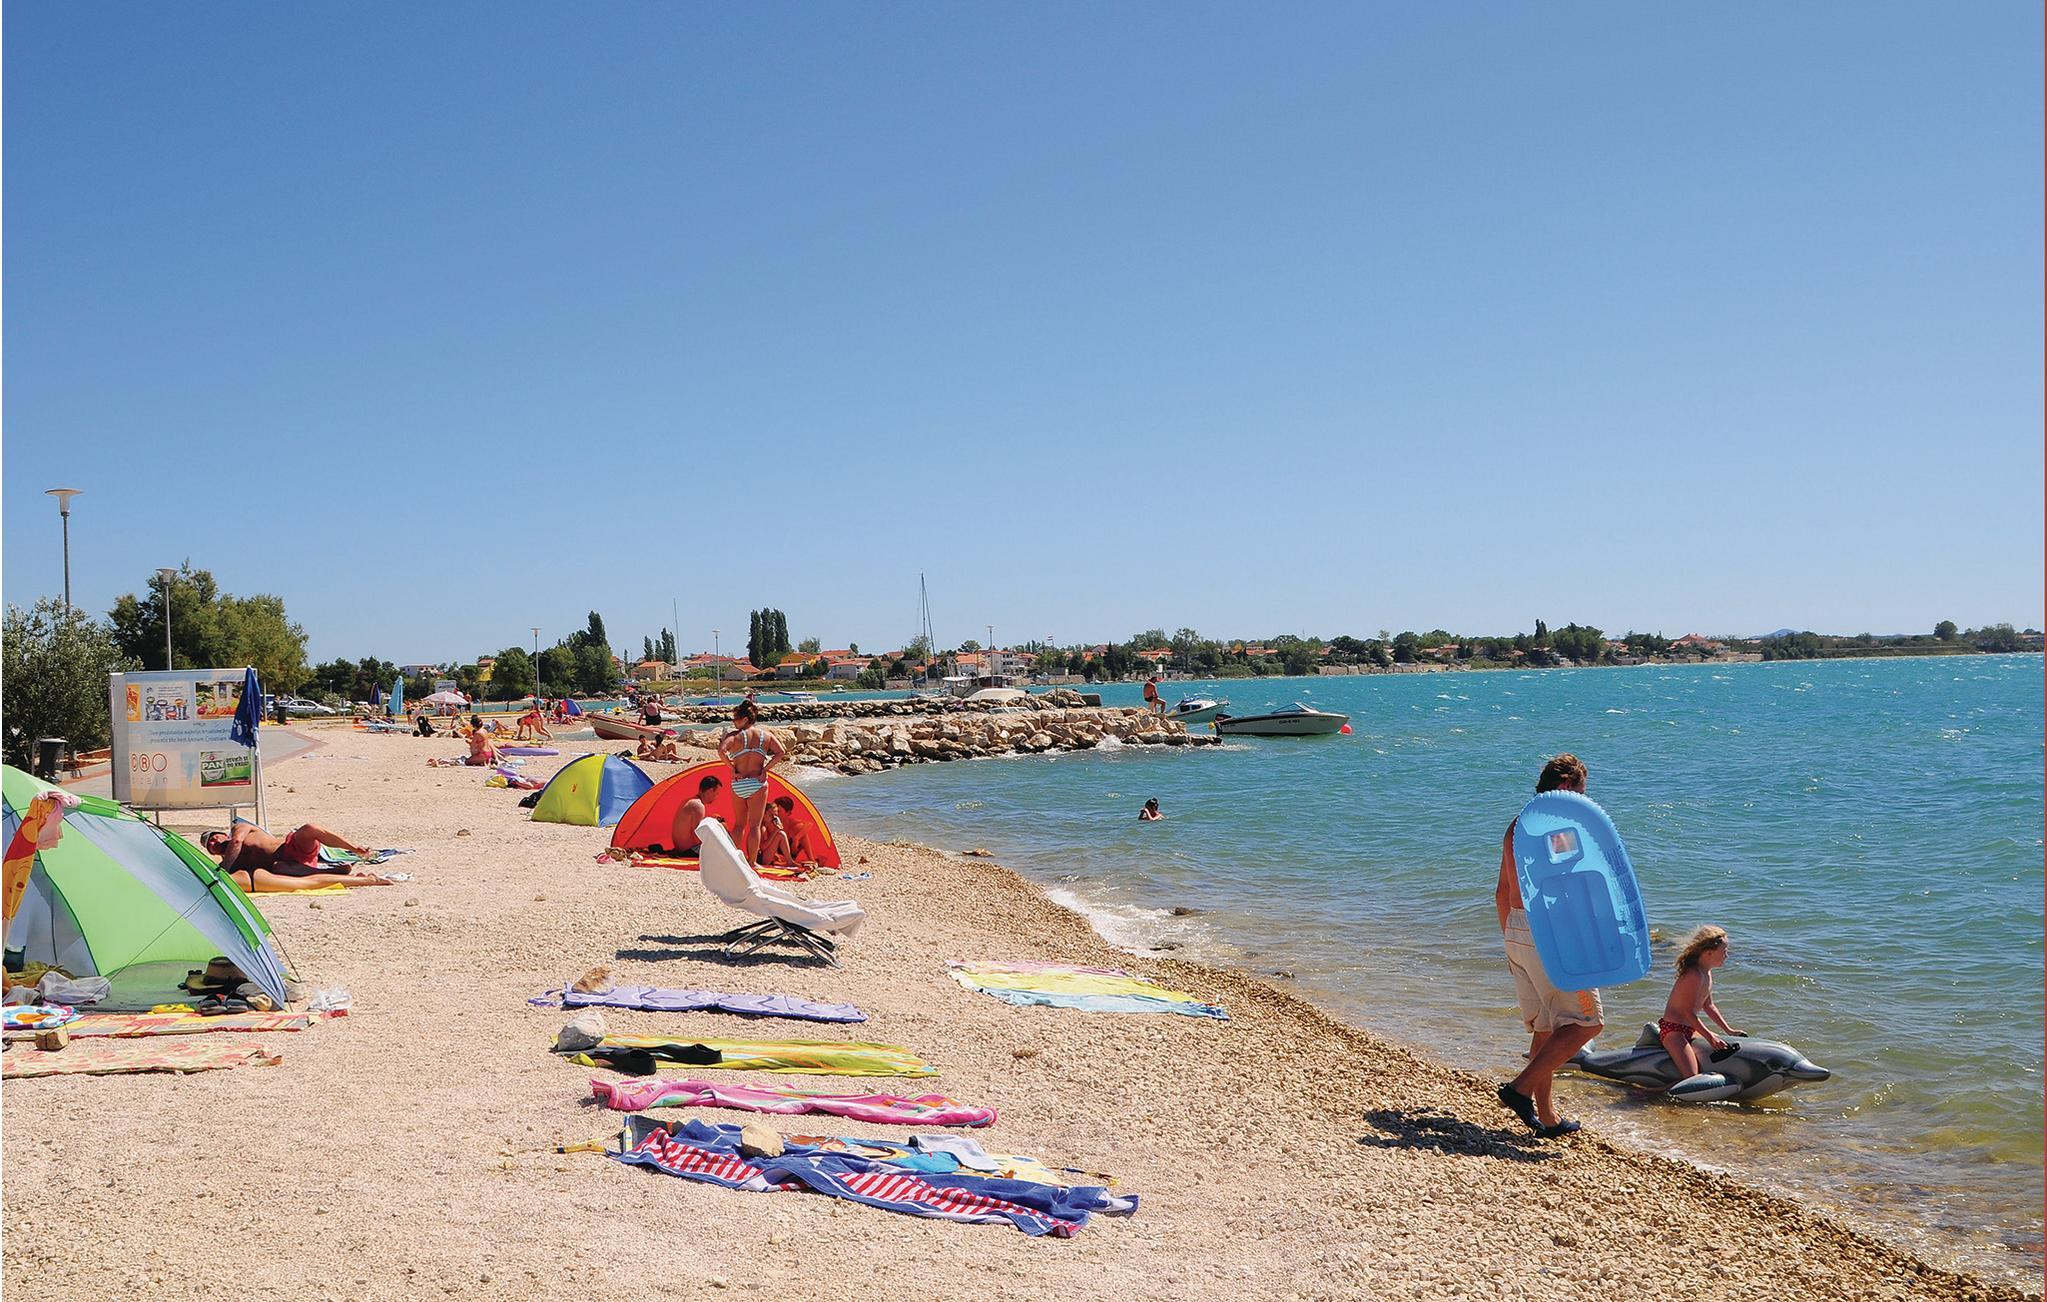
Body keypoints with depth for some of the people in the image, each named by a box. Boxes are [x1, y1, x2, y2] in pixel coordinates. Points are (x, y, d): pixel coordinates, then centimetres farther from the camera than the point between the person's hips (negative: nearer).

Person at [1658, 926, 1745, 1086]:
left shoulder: (1708, 973, 9)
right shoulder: (1694, 975, -23)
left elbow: (1708, 1006, 20)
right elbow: (1688, 1013, -24)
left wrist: (1729, 1030, 16)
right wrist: (1709, 1036, -24)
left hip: (1687, 1030, 11)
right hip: (1673, 1030, -11)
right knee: (1691, 1077, -24)